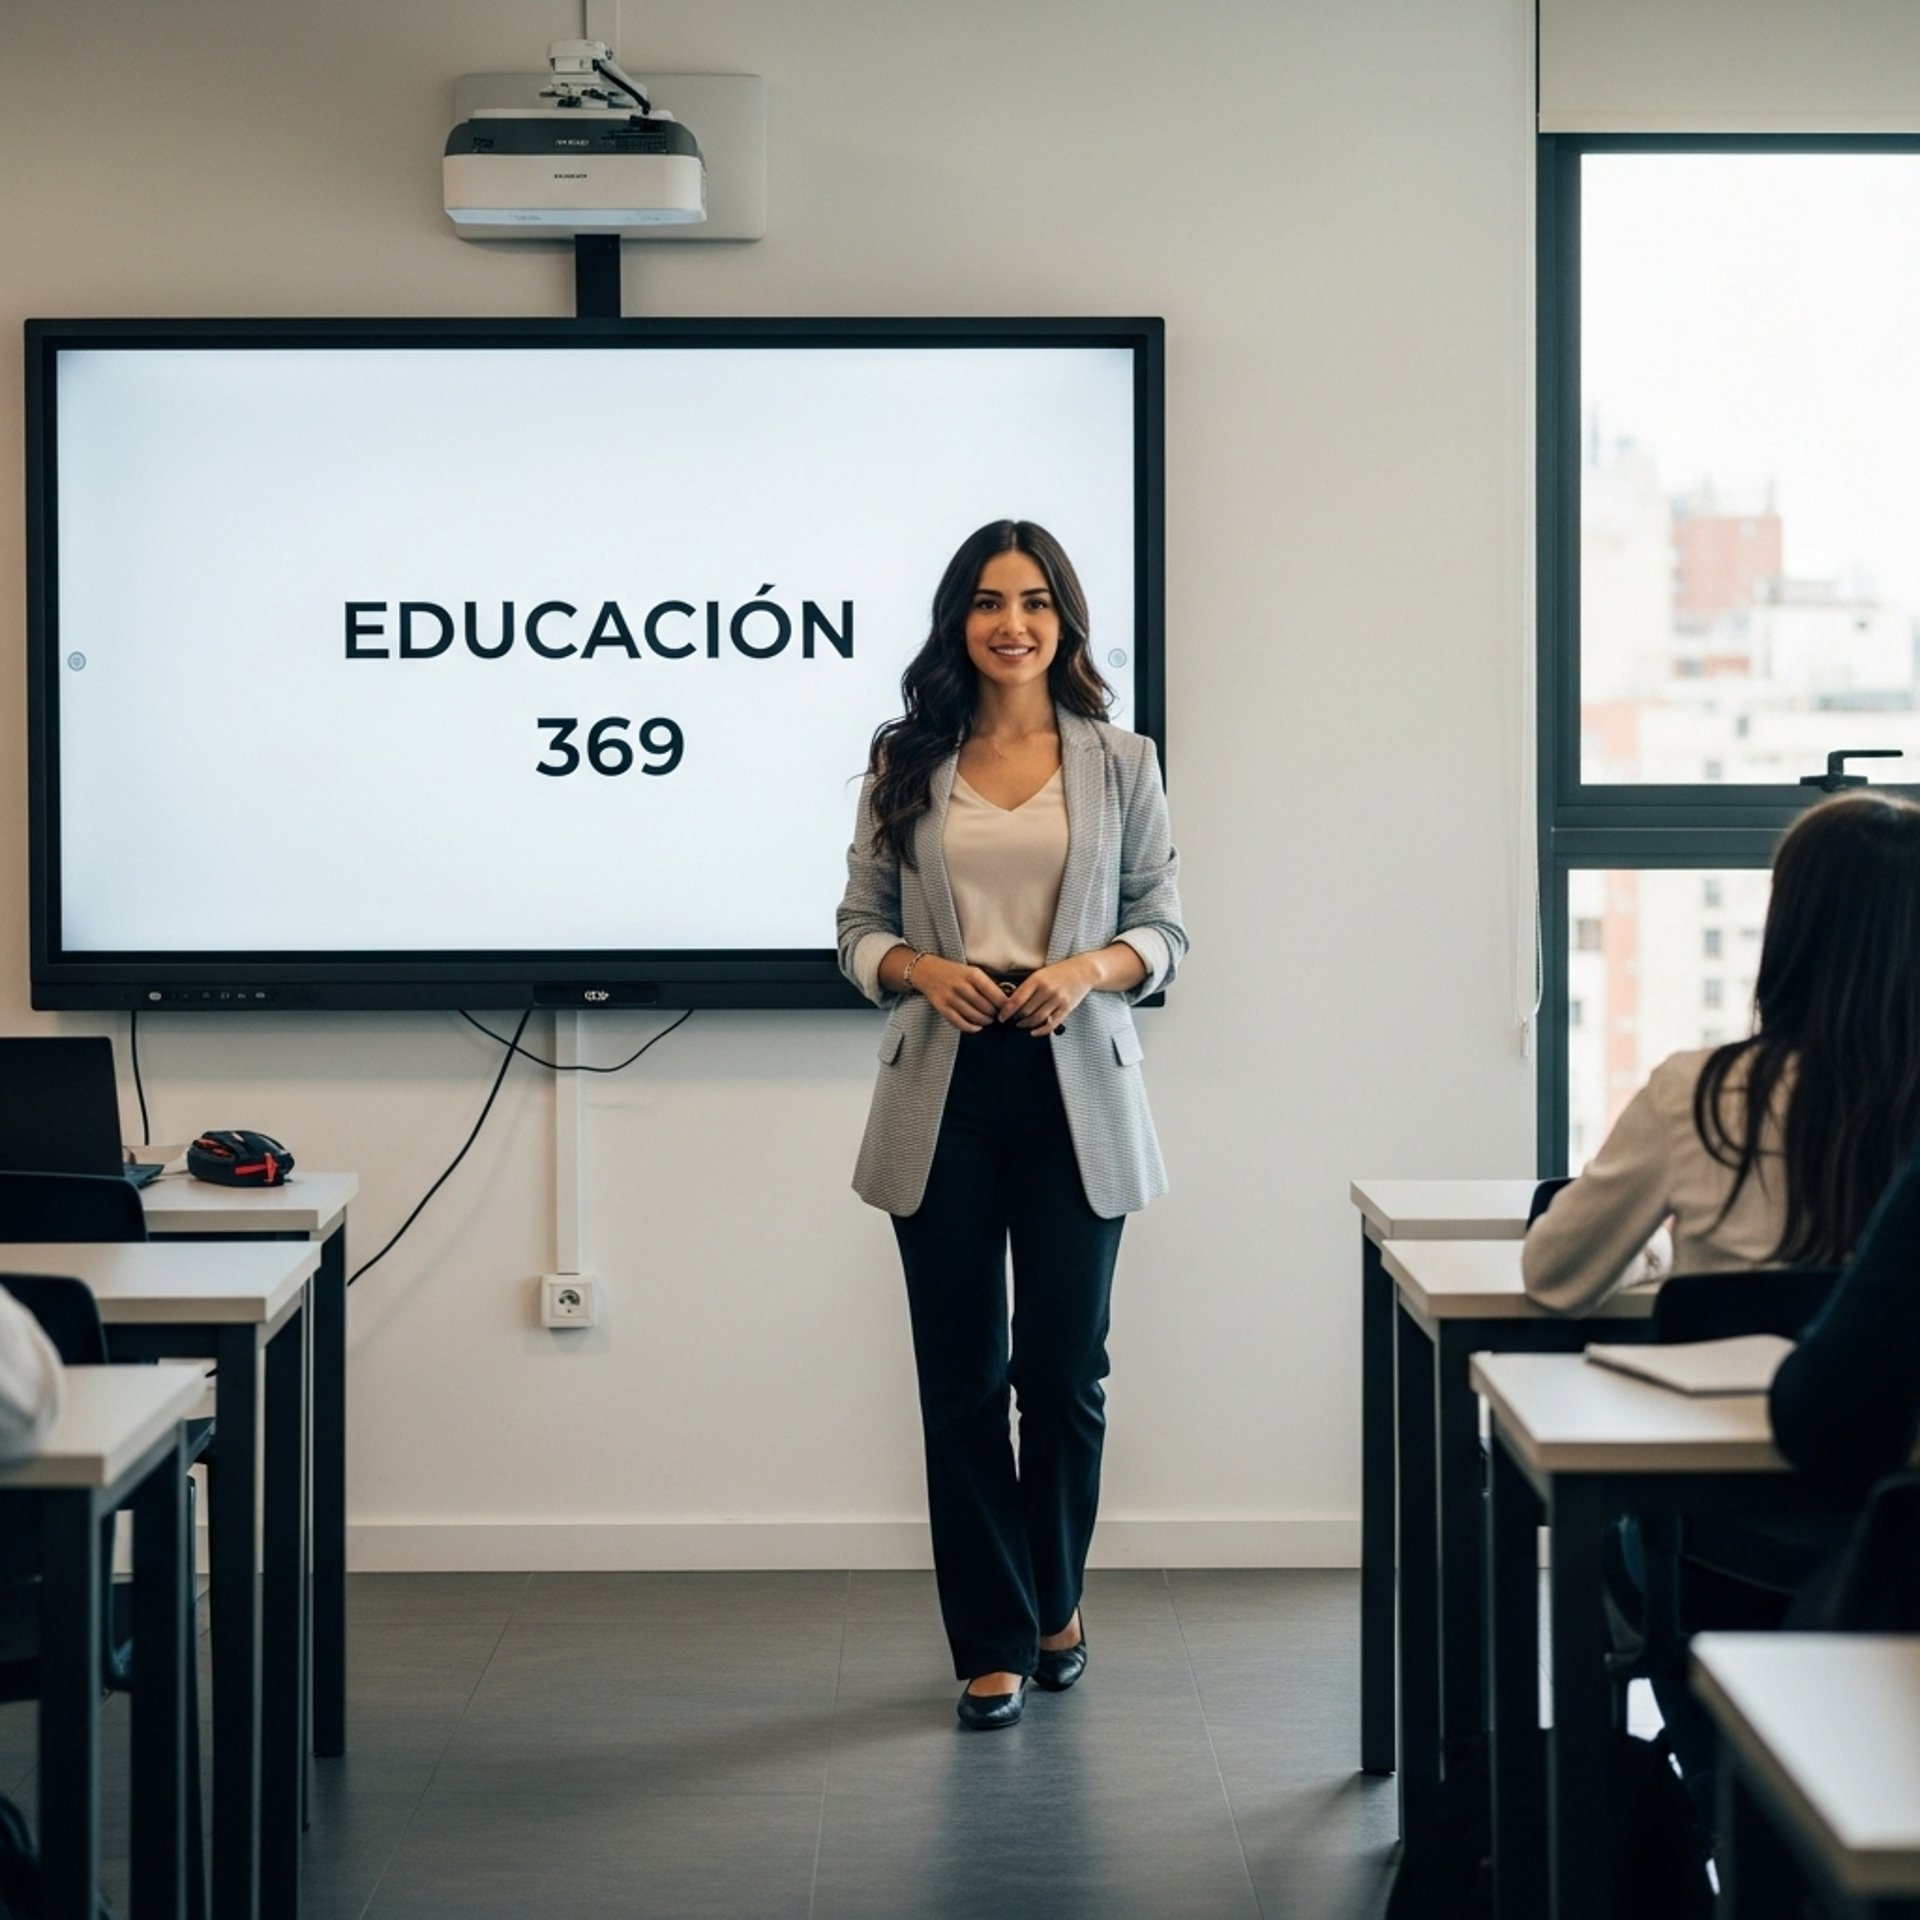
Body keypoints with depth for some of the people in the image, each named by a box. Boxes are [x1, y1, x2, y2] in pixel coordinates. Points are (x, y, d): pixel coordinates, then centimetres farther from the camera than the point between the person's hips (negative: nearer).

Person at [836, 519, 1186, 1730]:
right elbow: (860, 926, 8)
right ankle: (995, 1643, 13)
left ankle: (1055, 1602, 29)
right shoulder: (906, 765, 6)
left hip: (1074, 1095, 0)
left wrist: (1090, 968, -14)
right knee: (961, 1378, 3)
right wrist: (918, 969, -13)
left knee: (1065, 1370, 4)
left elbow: (1165, 927, 5)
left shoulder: (1119, 765, 5)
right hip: (945, 1095, 1)